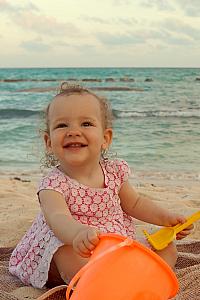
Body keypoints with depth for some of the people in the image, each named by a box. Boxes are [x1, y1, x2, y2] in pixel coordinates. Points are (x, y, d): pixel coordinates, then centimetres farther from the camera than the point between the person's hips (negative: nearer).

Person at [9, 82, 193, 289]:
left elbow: (134, 203, 14)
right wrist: (78, 233, -63)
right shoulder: (54, 184, -20)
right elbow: (58, 217, -40)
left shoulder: (115, 171, -3)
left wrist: (167, 218, 4)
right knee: (67, 256, -37)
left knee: (167, 249, -3)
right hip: (70, 248, -5)